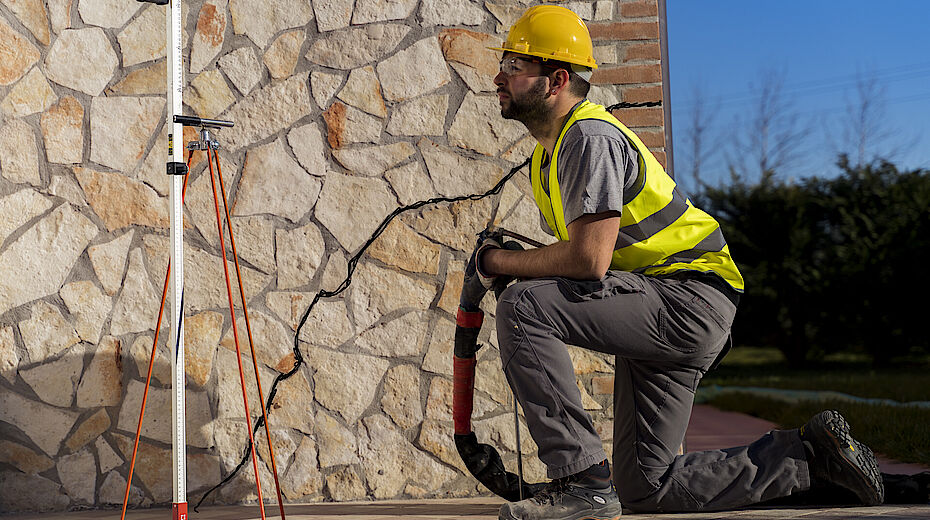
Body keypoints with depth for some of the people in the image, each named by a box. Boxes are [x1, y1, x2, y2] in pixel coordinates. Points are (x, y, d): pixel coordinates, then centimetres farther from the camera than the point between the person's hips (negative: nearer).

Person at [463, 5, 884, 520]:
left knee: (522, 307, -26)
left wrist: (500, 261, -14)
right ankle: (809, 454, 21)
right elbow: (575, 253, 21)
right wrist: (506, 262, 2)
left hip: (688, 301, -10)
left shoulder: (590, 138, -17)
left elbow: (589, 260, -29)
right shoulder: (551, 150, 14)